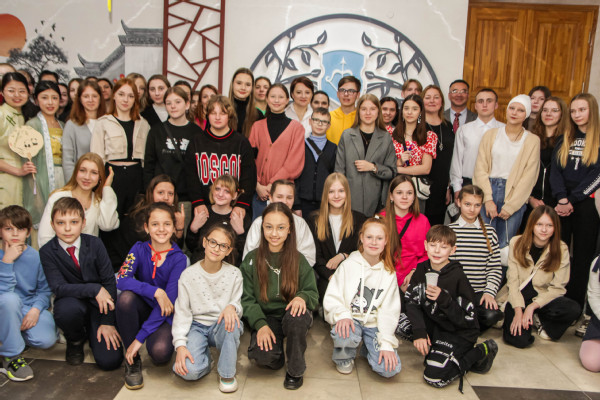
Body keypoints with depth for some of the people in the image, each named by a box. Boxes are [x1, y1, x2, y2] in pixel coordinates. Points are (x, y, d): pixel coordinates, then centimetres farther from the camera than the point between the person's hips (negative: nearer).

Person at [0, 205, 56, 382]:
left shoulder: (36, 257, -4)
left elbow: (44, 290, 0)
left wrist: (36, 309, -19)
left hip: (30, 309, 2)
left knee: (46, 340, -25)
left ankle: (17, 332, 14)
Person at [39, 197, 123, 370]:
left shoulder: (94, 244, -6)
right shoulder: (47, 252, -8)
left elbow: (109, 281, -6)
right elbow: (58, 287, -17)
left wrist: (108, 322, -10)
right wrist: (94, 289, -29)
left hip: (98, 304, 1)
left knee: (110, 361, -15)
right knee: (67, 310, -40)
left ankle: (92, 332, 21)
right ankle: (75, 340, -1)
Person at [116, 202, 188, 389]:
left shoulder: (179, 258, -13)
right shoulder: (139, 249, -5)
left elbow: (169, 300, -19)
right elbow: (121, 280, -21)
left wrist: (140, 337, -24)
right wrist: (155, 291, -32)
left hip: (165, 315, -2)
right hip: (143, 309, 3)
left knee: (160, 352, -31)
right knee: (126, 297, -30)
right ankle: (133, 360, -13)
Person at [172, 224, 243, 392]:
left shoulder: (234, 274, -3)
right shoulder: (188, 274, -5)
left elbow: (238, 306, -2)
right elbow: (182, 312, -5)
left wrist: (232, 307, -28)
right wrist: (180, 345, -17)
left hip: (222, 328, 1)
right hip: (197, 326, -1)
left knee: (231, 321, -36)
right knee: (189, 371, -28)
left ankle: (227, 373, -12)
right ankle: (206, 356, 11)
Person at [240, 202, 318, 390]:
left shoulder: (299, 260, 0)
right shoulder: (251, 259, 0)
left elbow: (313, 293, 1)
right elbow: (247, 299, -2)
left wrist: (303, 297, -24)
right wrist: (260, 324, -18)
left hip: (291, 315, 1)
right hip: (265, 318, 0)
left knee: (297, 316, -37)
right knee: (261, 354, -31)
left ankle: (295, 371, -10)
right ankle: (278, 359, 9)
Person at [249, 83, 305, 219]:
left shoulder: (296, 127, 4)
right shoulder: (257, 126, 11)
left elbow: (294, 162, -4)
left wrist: (273, 184, -10)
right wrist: (257, 185, -9)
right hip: (259, 191, 2)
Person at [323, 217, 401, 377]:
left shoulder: (389, 273, 6)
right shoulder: (348, 265, 0)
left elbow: (389, 311, 1)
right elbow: (332, 297, -5)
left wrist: (387, 343, -11)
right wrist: (342, 315, -25)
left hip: (375, 324, 2)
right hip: (350, 319, -1)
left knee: (390, 368, -19)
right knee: (344, 334, -37)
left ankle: (368, 349, 16)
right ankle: (344, 358, 1)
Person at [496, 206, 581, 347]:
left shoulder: (561, 249, -4)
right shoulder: (517, 243, -5)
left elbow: (557, 287, -6)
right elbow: (512, 280, -7)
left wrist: (533, 306, -19)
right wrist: (518, 310, -18)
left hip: (543, 298, 2)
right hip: (517, 297, -2)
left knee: (574, 309, -29)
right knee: (519, 340, -26)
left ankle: (539, 320, 1)